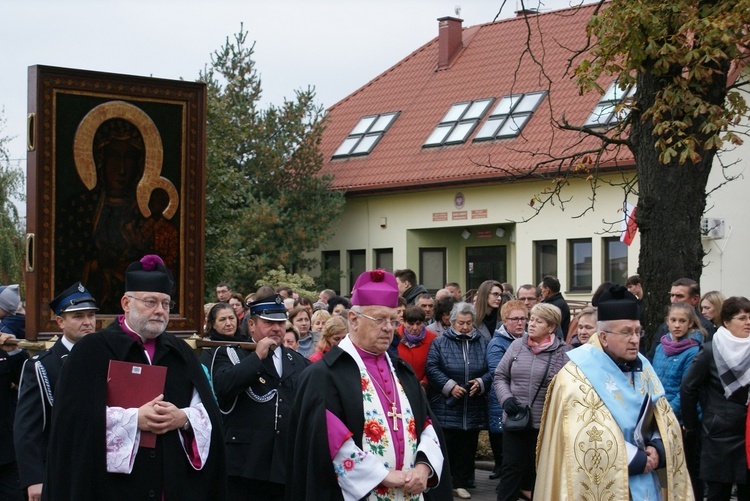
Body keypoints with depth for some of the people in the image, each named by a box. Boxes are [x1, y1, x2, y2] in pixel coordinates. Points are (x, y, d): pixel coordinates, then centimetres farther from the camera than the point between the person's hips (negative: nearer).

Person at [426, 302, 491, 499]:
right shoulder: (440, 342, 0)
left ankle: (461, 483, 19)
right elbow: (432, 368, -7)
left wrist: (481, 383, -12)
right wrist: (449, 386, -15)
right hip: (446, 407, -3)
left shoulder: (482, 343, 8)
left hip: (473, 408, 3)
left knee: (467, 447, 9)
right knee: (446, 446, 0)